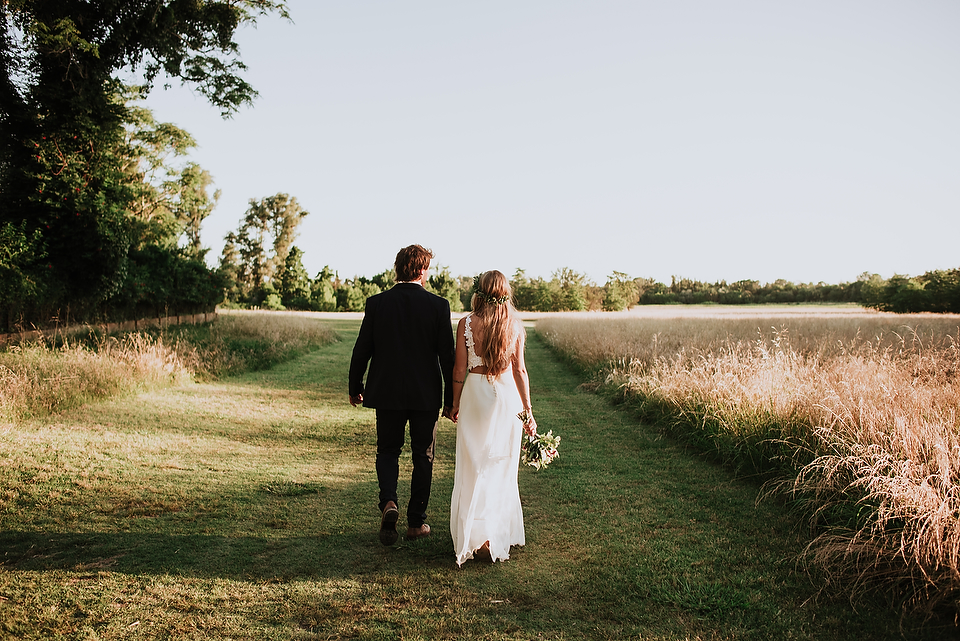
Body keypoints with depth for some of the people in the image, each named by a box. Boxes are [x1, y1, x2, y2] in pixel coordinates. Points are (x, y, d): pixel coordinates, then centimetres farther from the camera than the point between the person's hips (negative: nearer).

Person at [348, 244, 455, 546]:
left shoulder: (376, 303, -5)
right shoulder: (438, 305, -8)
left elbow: (361, 350, -1)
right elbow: (447, 355, -7)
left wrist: (355, 388, 13)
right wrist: (451, 399, 2)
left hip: (386, 393, 1)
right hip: (426, 395, -1)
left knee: (387, 452, 17)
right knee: (423, 457, 12)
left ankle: (388, 502, -7)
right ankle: (416, 522, 19)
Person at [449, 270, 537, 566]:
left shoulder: (466, 323, -7)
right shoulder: (514, 324, -2)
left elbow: (460, 369, -5)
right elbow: (519, 370, -1)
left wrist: (455, 403, 7)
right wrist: (528, 409, 4)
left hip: (476, 394, -2)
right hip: (508, 396, 2)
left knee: (475, 467, 7)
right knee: (503, 466, 15)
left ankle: (478, 538, 8)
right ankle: (501, 533, 26)